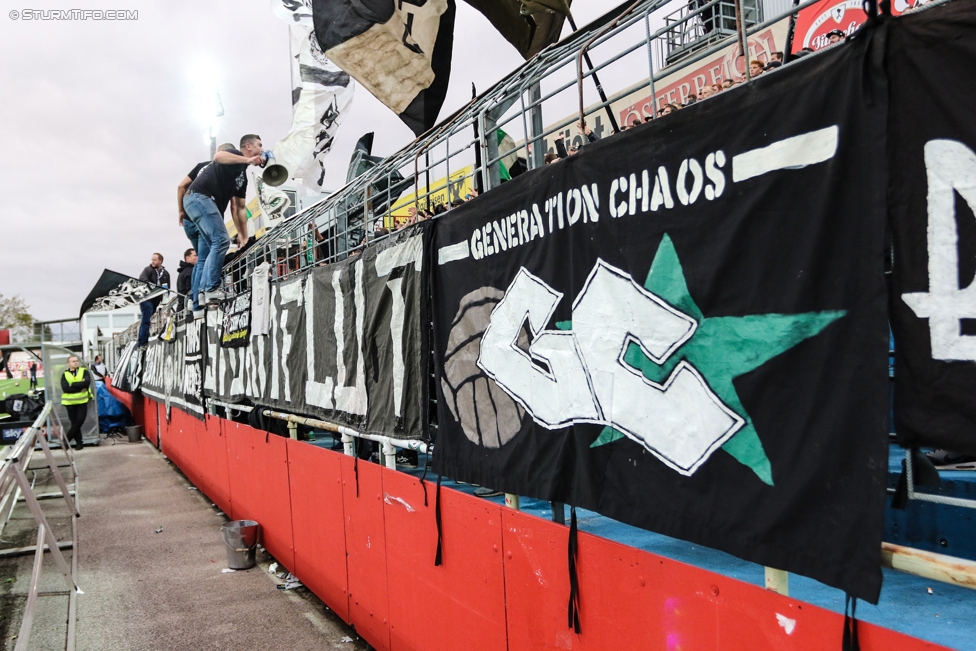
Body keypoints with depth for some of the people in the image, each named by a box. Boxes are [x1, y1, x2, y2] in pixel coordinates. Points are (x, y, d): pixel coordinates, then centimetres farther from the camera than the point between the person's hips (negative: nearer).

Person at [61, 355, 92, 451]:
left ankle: (67, 439, 6)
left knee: (79, 422, -8)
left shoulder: (84, 371, 2)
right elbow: (65, 388, -11)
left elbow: (87, 382, -16)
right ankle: (78, 443, 12)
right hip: (70, 402, 1)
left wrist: (72, 384, -15)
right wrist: (80, 386, -16)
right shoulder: (65, 375, 4)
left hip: (82, 401, -1)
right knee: (74, 423, 5)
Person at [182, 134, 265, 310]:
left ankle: (199, 305, 9)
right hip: (199, 197, -10)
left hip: (207, 203, 10)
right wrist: (248, 160, -23)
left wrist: (244, 236, 17)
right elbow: (218, 156, -25)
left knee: (205, 255, 8)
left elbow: (239, 207, 22)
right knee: (221, 240, -18)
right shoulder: (236, 155, 0)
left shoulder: (242, 177, 22)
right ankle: (211, 289, -19)